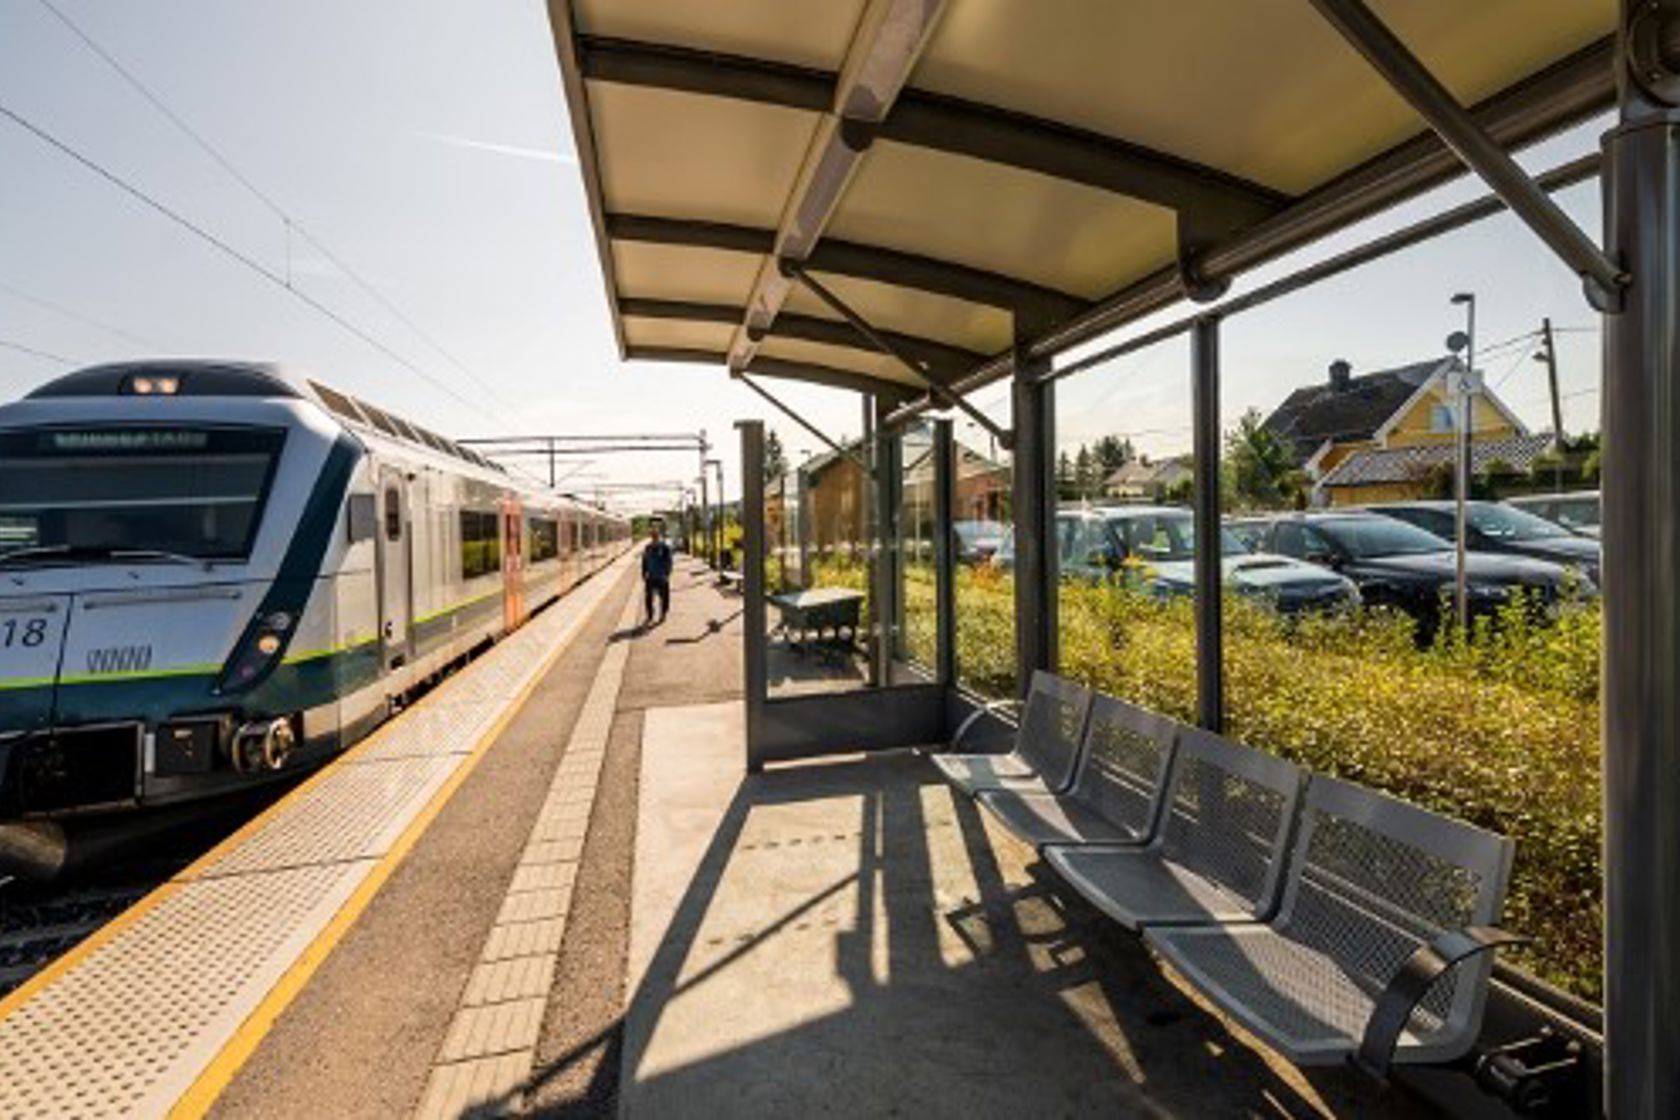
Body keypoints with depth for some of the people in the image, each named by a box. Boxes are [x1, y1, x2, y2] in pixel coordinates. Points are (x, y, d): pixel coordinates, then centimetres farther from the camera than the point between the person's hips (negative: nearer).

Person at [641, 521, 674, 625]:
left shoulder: (665, 548, -7)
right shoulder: (648, 548, 6)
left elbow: (668, 562, -7)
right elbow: (644, 562, 12)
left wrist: (666, 574, -14)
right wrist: (644, 574, 6)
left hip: (662, 577, -3)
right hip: (650, 577, 3)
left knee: (663, 597, 6)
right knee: (648, 597, 1)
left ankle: (663, 614, 24)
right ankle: (649, 617, 11)